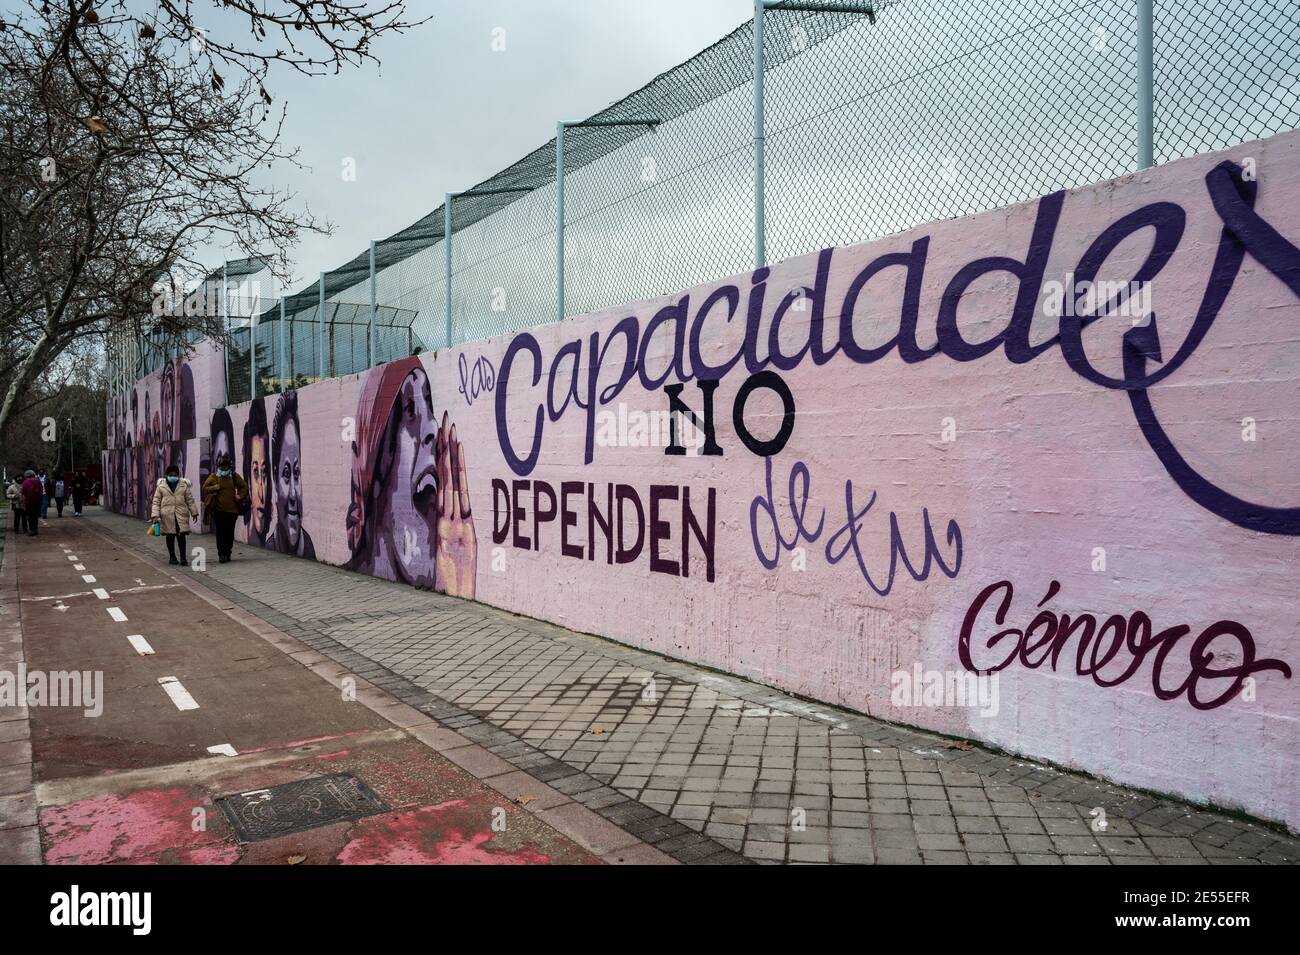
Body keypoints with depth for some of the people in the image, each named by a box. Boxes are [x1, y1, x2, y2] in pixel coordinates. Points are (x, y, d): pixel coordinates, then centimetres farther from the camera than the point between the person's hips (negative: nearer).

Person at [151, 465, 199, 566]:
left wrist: (194, 512, 10)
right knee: (170, 536, 7)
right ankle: (172, 556, 18)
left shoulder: (184, 485, 8)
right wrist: (155, 515, -5)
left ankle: (183, 557, -5)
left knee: (181, 535, -7)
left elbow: (190, 500, 11)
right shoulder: (161, 486, 5)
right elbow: (156, 501, 3)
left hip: (181, 515, 0)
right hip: (167, 515, 0)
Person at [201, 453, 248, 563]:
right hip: (218, 510, -2)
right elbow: (205, 488, 3)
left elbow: (244, 487, 15)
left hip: (232, 510, 2)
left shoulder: (235, 477, 7)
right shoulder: (213, 477, 3)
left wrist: (240, 496, -2)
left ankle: (227, 553, 17)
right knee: (220, 533, -4)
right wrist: (214, 488, -15)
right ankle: (221, 554, -1)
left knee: (230, 533, 6)